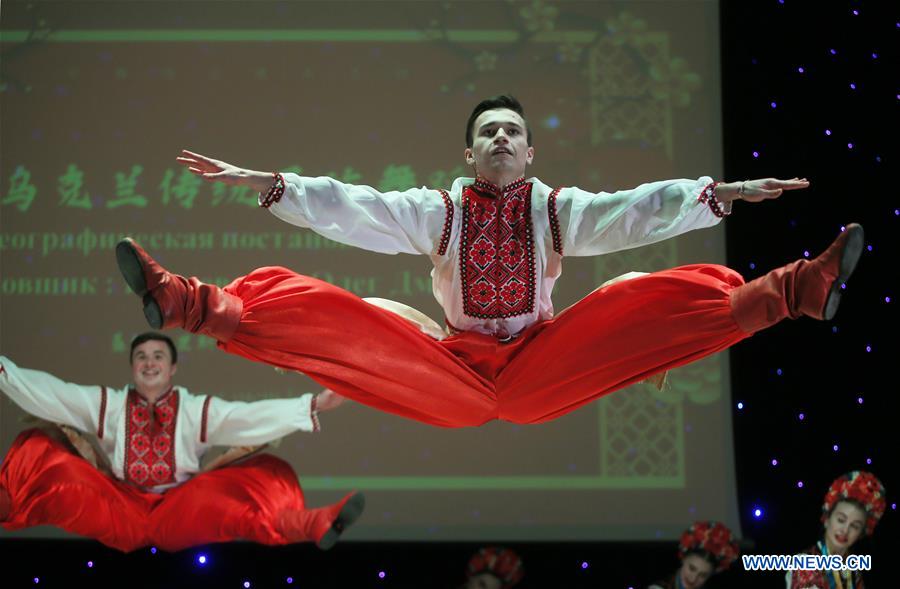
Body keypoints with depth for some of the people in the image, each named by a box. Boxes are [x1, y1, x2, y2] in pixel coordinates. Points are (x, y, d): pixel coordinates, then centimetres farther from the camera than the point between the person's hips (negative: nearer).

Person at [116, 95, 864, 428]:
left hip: (542, 373, -1)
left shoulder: (558, 208, 7)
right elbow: (354, 208, -2)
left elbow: (634, 210, -9)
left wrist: (721, 193, -25)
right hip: (451, 378, 1)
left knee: (668, 298, -19)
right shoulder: (439, 210, 10)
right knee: (321, 312, -16)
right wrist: (267, 183, -15)